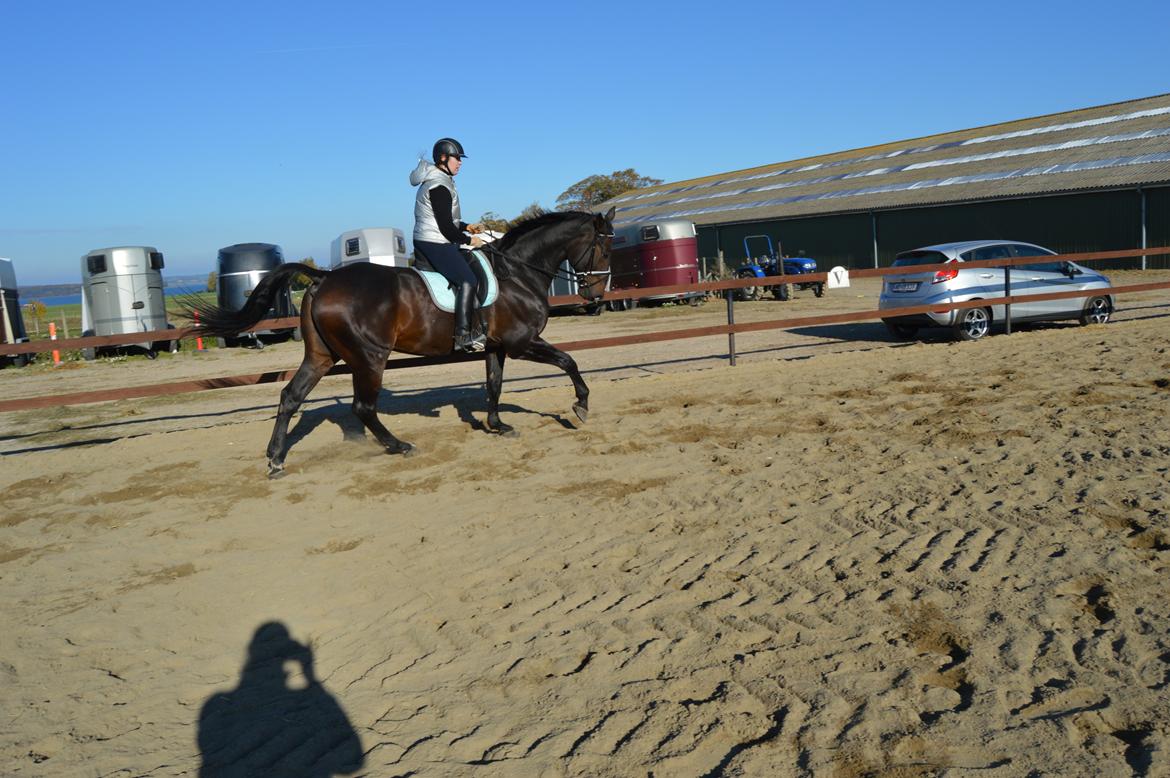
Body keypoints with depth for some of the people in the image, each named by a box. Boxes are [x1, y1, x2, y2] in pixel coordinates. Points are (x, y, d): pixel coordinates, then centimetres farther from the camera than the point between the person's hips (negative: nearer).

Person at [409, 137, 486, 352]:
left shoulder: (436, 182, 17)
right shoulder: (439, 187, -17)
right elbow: (445, 227, -20)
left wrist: (467, 227, 13)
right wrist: (469, 240, -8)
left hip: (427, 243, 11)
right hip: (436, 244, -11)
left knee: (471, 270, 18)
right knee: (468, 281, -17)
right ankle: (463, 335, -20)